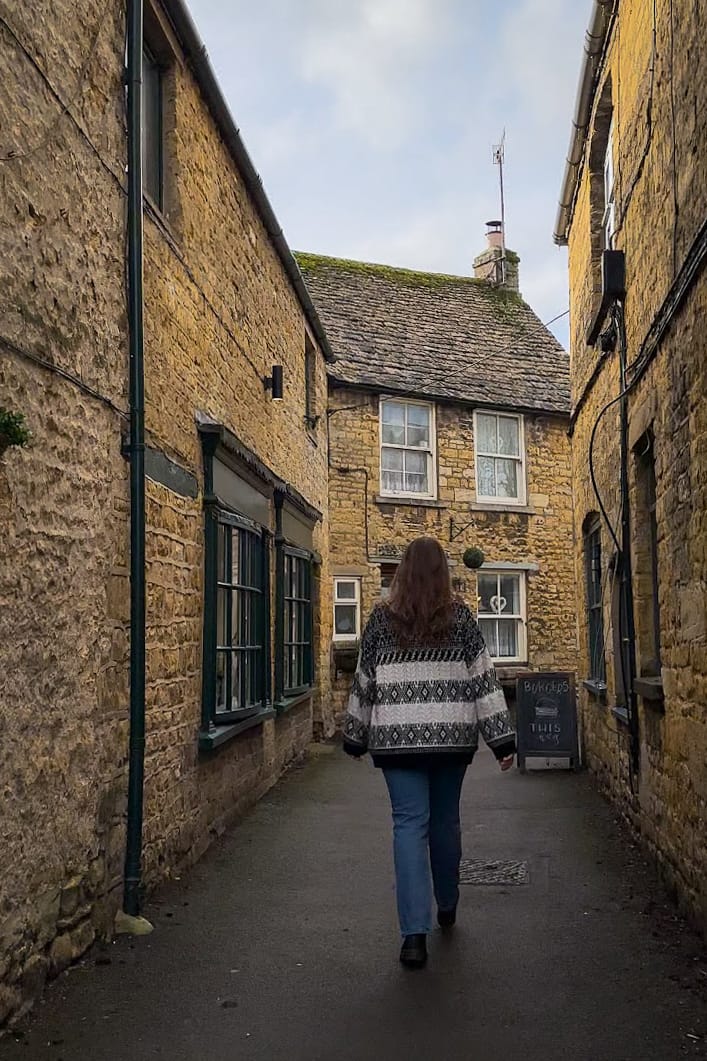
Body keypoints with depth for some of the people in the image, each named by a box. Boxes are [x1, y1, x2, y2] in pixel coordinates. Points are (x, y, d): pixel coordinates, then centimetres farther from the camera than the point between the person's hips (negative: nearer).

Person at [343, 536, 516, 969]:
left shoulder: (383, 618, 1)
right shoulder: (461, 616, 1)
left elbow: (364, 680, 6)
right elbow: (484, 678, -2)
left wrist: (356, 736, 15)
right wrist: (502, 738, 1)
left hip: (397, 738, -1)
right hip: (452, 737, 1)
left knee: (410, 824, -1)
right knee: (446, 820, 17)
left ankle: (415, 933, -8)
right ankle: (447, 906, 36)